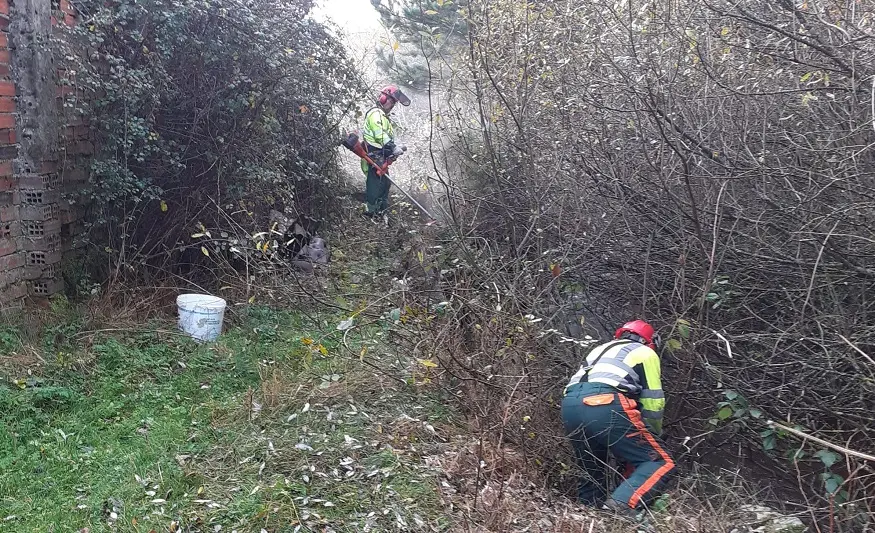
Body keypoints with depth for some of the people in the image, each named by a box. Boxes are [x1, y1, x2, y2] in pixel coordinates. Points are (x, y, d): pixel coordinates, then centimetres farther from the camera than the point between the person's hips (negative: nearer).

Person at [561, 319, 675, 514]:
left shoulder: (601, 349, 37)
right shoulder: (646, 353, 21)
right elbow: (653, 403, 13)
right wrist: (654, 435, 31)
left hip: (569, 405, 7)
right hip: (604, 405, -6)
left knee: (592, 469, 25)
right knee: (659, 462, 2)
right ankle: (621, 505, -16)